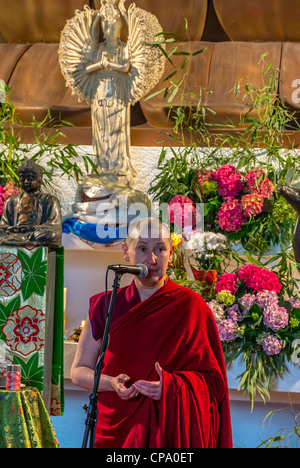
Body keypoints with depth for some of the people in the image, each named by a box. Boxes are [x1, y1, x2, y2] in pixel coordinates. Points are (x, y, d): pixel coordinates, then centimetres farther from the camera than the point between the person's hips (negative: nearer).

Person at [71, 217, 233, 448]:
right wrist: (112, 383, -12)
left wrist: (172, 386, -20)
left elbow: (213, 379, -2)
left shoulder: (191, 306, -2)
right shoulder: (105, 307, 4)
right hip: (115, 427, 2)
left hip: (171, 429, -2)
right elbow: (79, 371, 7)